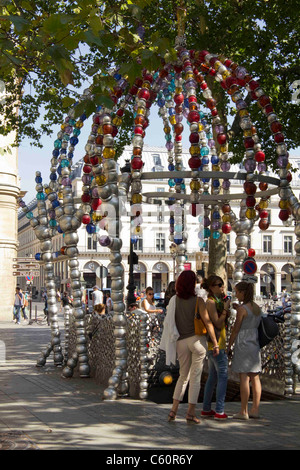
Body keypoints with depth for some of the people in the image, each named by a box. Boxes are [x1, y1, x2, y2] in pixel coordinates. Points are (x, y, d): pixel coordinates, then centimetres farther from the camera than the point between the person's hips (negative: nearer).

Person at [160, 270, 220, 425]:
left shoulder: (174, 300, 2)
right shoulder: (198, 301, -8)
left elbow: (168, 322, 6)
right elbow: (208, 322, -9)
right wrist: (215, 343, -4)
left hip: (181, 342, 4)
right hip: (197, 340, -4)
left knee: (183, 376, 16)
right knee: (195, 377, 5)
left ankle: (173, 410, 11)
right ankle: (191, 413, 6)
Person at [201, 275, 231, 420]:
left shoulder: (216, 301, 15)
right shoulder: (211, 302, -13)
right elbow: (218, 324, -18)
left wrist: (226, 313, 5)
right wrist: (225, 309, -15)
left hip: (213, 343, 10)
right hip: (216, 343, -10)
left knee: (213, 376, 13)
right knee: (223, 376, -6)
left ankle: (206, 409, 18)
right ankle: (219, 412, -4)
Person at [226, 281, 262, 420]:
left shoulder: (242, 308, -13)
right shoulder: (257, 307, 10)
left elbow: (236, 330, -11)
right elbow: (256, 326, 14)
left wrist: (229, 346, -3)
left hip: (243, 344, -8)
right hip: (255, 344, 8)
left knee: (244, 377, -5)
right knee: (255, 377, 9)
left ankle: (243, 411, -2)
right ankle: (255, 410, 13)